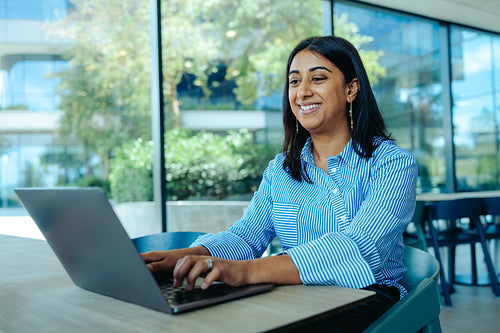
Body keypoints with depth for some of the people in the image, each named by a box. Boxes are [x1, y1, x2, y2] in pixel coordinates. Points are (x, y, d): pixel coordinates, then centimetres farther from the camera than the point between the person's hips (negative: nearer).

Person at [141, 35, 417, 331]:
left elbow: (361, 247, -24)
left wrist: (248, 270, -38)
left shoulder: (393, 163, -6)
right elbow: (247, 235, 2)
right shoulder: (280, 169, 12)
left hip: (368, 300, -3)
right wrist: (187, 256, -21)